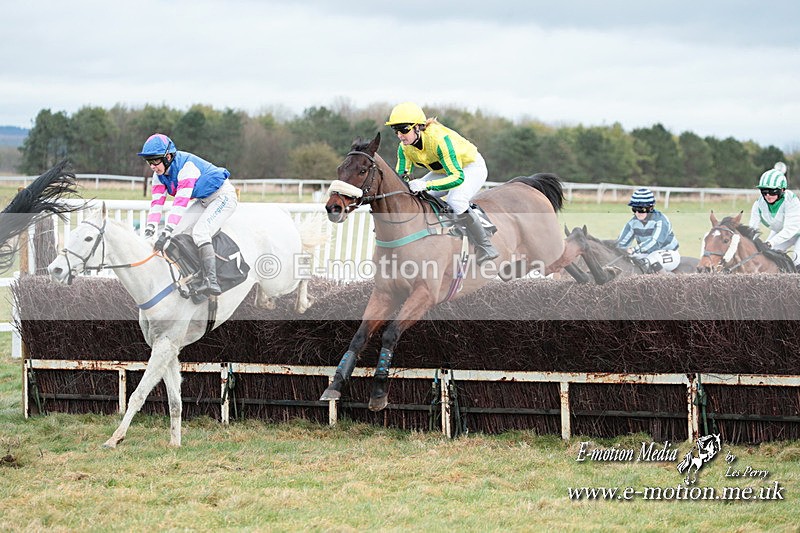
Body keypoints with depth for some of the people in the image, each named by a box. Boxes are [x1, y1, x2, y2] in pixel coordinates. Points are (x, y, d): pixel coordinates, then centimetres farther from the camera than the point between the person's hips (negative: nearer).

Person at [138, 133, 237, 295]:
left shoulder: (186, 166, -32)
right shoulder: (160, 175, -5)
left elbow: (180, 203, -38)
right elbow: (157, 203, -10)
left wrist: (166, 233, -44)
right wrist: (149, 232, -23)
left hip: (224, 197, -9)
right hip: (203, 201, 9)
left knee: (199, 232, -28)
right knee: (176, 231, -3)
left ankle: (211, 281, -38)